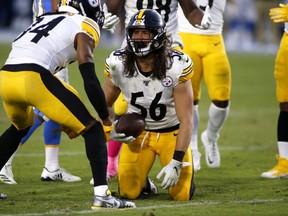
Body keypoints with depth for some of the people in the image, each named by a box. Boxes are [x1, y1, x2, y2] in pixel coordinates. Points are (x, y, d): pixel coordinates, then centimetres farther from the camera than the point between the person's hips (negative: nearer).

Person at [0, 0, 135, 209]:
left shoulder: (46, 19, 31)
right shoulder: (83, 29, 10)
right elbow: (90, 82, 0)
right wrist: (106, 119, 13)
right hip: (32, 79, -7)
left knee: (20, 128, 37)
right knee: (93, 130, 4)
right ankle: (102, 195, -8)